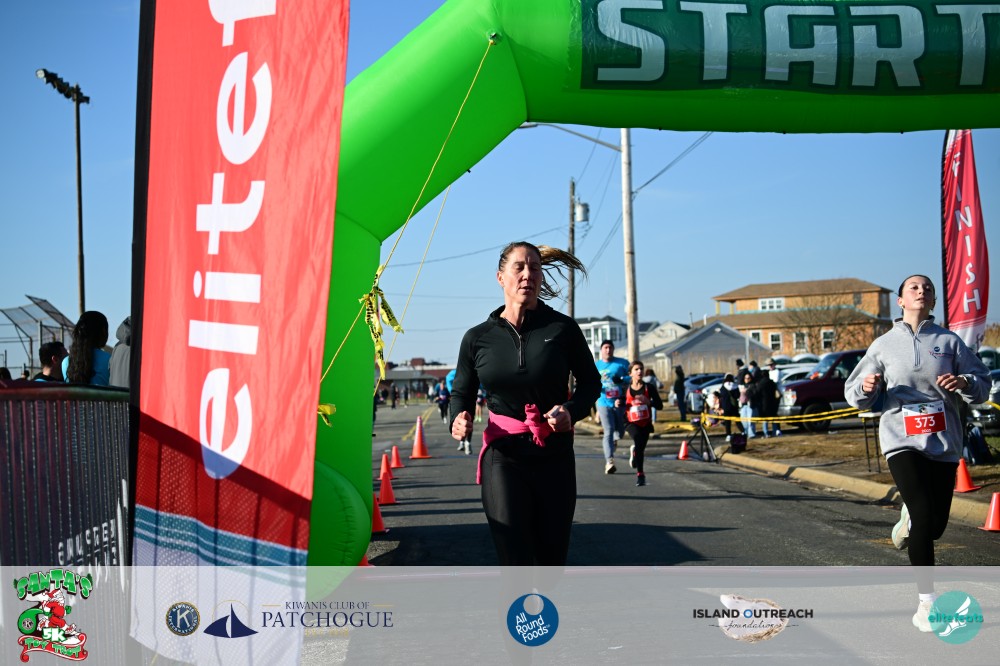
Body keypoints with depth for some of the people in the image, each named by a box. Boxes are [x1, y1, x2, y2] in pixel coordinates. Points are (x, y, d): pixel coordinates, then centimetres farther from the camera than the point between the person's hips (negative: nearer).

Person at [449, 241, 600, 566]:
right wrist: (459, 419, -10)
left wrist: (572, 410, -13)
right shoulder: (478, 338, 0)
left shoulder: (561, 328, -4)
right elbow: (462, 392, 12)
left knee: (552, 559, 12)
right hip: (503, 457, -1)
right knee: (515, 561, -10)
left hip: (555, 457, 1)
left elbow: (590, 382, 8)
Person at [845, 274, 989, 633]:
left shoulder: (949, 341, 7)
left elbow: (982, 384, 6)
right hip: (902, 439, -2)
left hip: (943, 442, 2)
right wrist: (866, 387, -14)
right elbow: (856, 396, 10)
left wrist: (964, 382, -16)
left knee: (936, 525, 5)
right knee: (925, 515, -16)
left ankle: (909, 520, 44)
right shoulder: (884, 345, 7)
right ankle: (927, 602, -7)